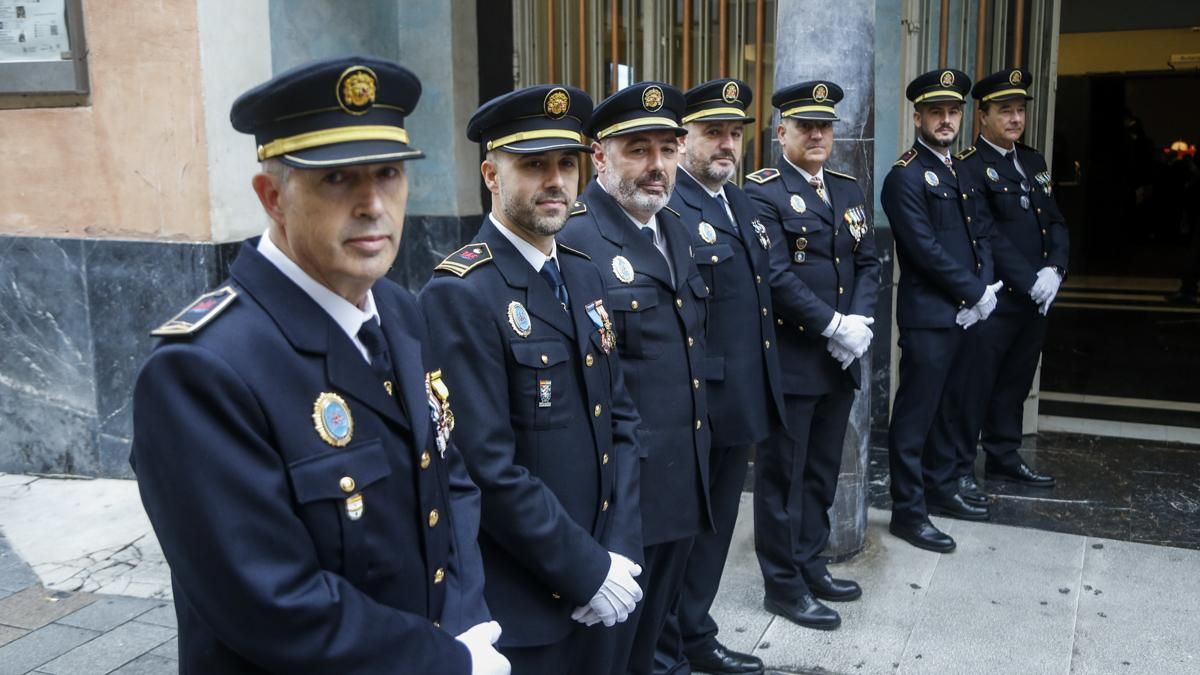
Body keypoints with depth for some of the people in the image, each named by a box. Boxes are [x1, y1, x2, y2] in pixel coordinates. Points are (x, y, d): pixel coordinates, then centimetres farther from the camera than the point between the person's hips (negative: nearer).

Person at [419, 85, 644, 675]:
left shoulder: (583, 276, 7)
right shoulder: (460, 294, -17)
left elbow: (619, 419, 6)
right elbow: (489, 469, -21)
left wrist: (619, 551, -4)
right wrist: (588, 570, -15)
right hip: (518, 605, -7)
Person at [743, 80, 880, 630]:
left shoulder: (849, 190, 14)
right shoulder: (762, 192, -9)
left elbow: (868, 264, 11)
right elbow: (776, 276, -18)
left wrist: (860, 322, -6)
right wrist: (833, 325, -17)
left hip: (841, 359, 7)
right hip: (790, 359, -7)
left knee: (822, 472, 16)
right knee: (783, 474, 4)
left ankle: (810, 566, 31)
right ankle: (783, 584, 16)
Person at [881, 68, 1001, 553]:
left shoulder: (963, 170, 15)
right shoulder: (906, 176, -11)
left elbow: (982, 233, 12)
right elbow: (927, 250, -18)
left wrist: (985, 289, -4)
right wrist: (976, 293, -12)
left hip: (965, 312, 8)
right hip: (928, 315, -8)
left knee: (947, 408, 17)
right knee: (915, 414, -2)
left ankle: (941, 489, 31)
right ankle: (908, 511, 6)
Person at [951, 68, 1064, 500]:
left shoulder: (1033, 162, 15)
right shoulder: (969, 166, -10)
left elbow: (1056, 222, 12)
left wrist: (1054, 270, -5)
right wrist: (1030, 282, -17)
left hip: (1035, 301, 7)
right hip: (991, 300, -7)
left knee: (1015, 384, 16)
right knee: (974, 386, -1)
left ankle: (1004, 458, 29)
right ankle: (959, 469, 7)